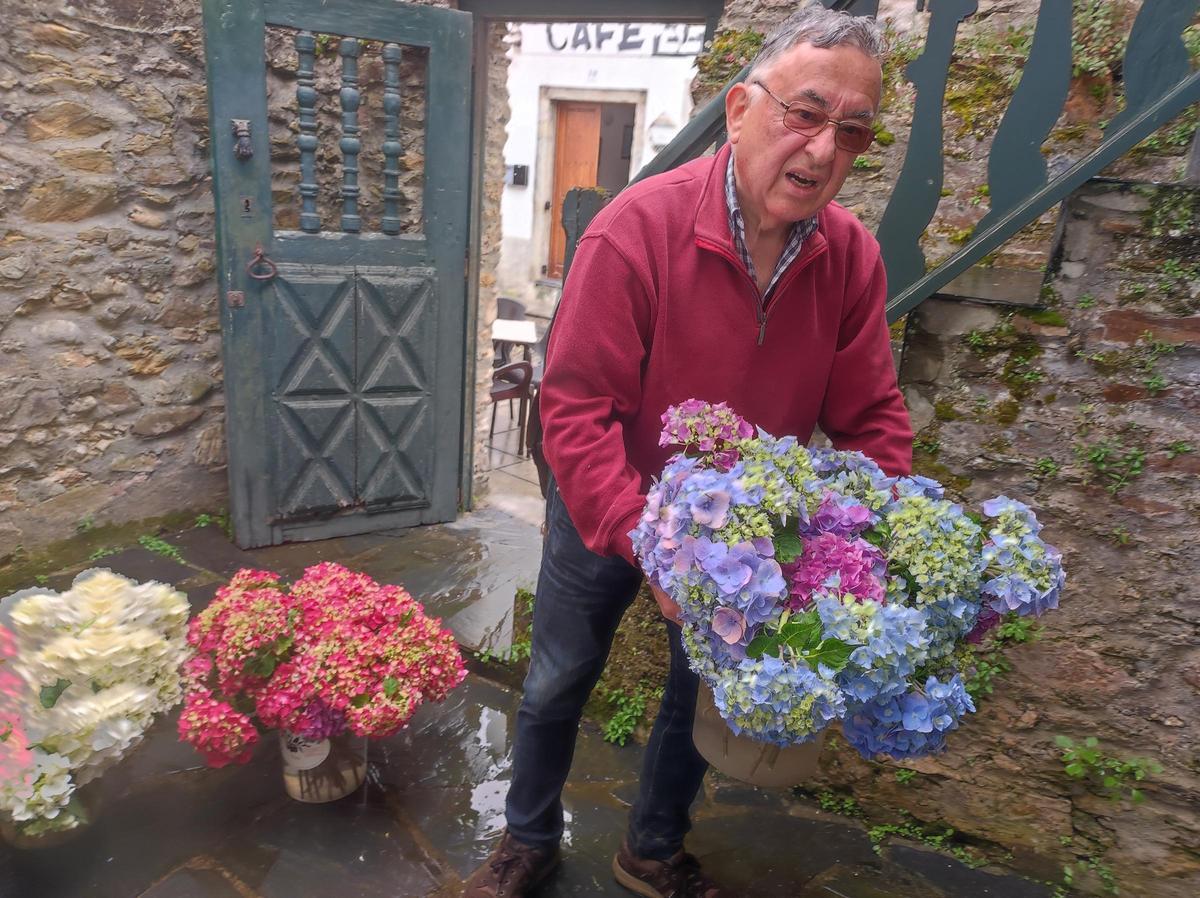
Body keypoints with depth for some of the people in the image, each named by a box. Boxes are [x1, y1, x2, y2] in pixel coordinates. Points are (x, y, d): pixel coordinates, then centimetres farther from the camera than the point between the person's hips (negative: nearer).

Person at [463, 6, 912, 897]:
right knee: (557, 683, 14)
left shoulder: (853, 257, -13)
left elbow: (873, 418, -6)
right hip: (609, 514, -3)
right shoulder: (638, 229, -26)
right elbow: (576, 409, -27)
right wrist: (645, 544, -35)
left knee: (705, 693, 19)